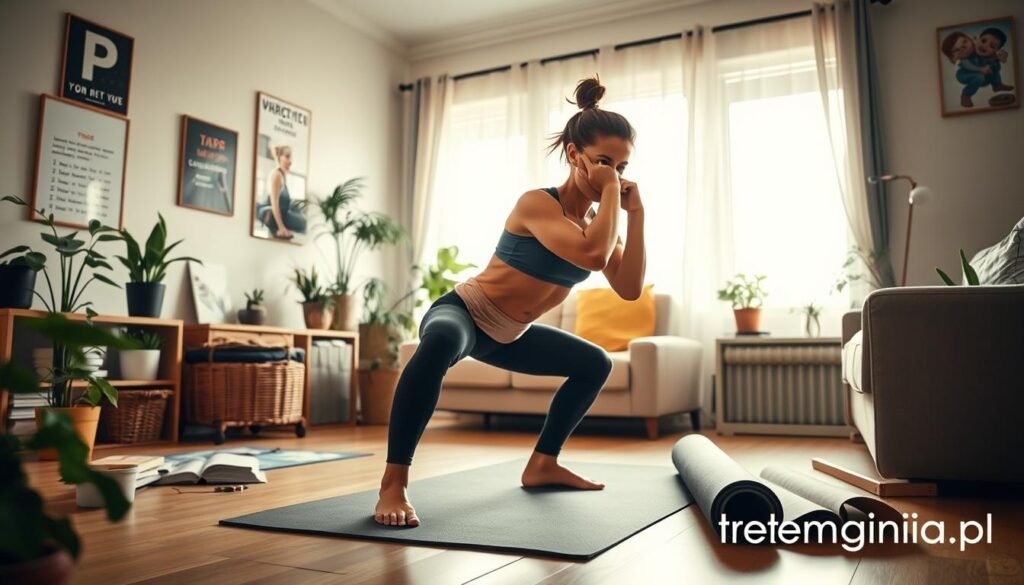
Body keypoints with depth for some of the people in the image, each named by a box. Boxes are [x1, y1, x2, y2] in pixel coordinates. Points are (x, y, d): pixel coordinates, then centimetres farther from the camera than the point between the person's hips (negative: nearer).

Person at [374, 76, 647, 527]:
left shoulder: (598, 218, 2)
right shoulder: (537, 203, -23)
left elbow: (629, 289, -8)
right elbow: (592, 256, -40)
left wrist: (635, 214, -12)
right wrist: (610, 191, -28)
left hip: (509, 335, 9)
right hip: (462, 313, -9)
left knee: (596, 364, 20)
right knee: (441, 343, -45)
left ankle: (542, 464, 26)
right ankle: (393, 484, -35)